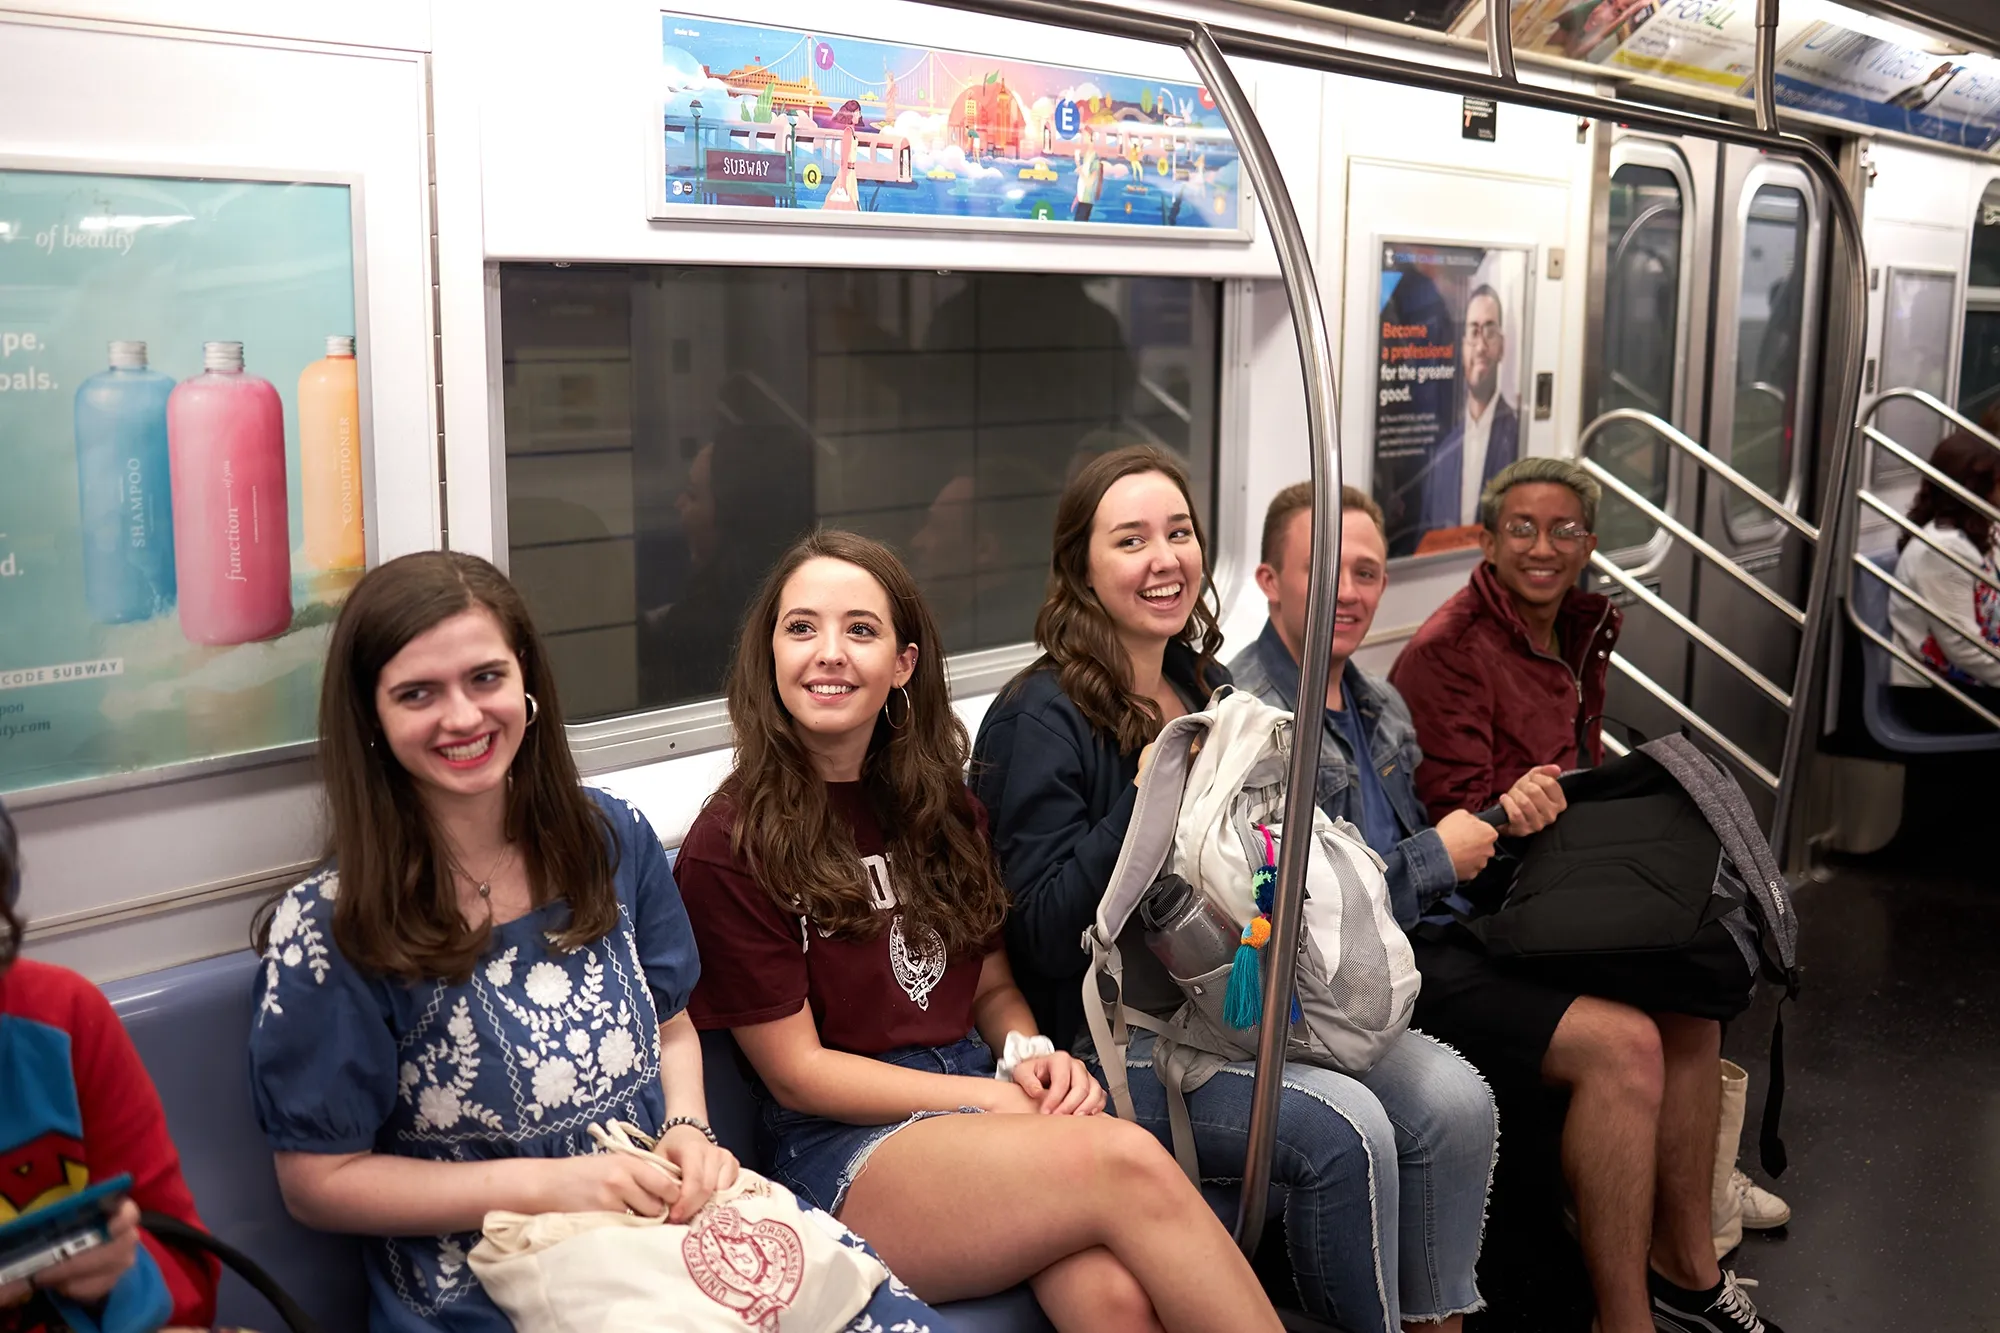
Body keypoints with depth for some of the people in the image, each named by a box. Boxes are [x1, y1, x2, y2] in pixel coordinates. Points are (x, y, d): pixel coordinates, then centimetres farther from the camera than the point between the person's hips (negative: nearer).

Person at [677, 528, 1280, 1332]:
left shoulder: (942, 805, 13)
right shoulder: (730, 849, -6)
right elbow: (795, 1072, -6)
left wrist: (1032, 1057, -7)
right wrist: (1001, 1097, -13)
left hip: (978, 1100, 5)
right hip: (845, 1150, -5)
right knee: (1126, 1162, -30)